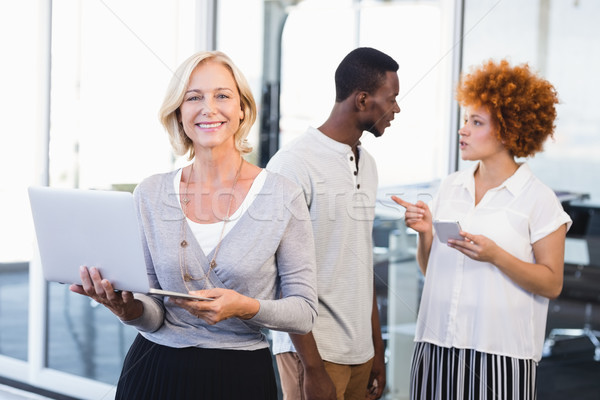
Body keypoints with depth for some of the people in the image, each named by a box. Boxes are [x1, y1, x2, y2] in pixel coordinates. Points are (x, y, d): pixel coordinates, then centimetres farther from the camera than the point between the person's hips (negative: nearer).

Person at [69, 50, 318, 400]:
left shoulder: (283, 196, -7)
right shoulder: (150, 194, 1)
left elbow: (304, 312, -5)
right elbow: (154, 316, 1)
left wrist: (245, 307, -22)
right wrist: (128, 307, -20)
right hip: (155, 372, 2)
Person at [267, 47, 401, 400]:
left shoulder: (367, 165, 12)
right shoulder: (293, 165, -12)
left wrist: (378, 349, 14)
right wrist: (312, 367, -15)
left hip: (361, 353, 7)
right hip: (313, 348, -7)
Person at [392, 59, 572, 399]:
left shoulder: (538, 198, -4)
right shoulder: (451, 186, 9)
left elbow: (552, 284, -7)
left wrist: (495, 255, -18)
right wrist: (425, 233, -5)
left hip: (502, 351, -4)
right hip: (438, 344, 4)